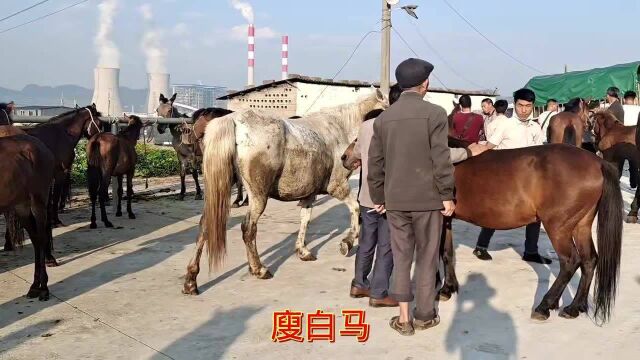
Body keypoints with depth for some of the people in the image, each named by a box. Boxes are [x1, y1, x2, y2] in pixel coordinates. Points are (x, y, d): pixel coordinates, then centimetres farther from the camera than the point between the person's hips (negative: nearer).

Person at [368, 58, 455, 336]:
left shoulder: (383, 118, 5)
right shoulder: (435, 113, -9)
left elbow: (375, 163, 8)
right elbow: (441, 159, -13)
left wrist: (377, 197, 16)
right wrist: (447, 195, -5)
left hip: (395, 199, 4)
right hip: (427, 198, -3)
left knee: (401, 257, 12)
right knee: (426, 258, 10)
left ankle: (403, 318, 16)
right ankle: (424, 316, 21)